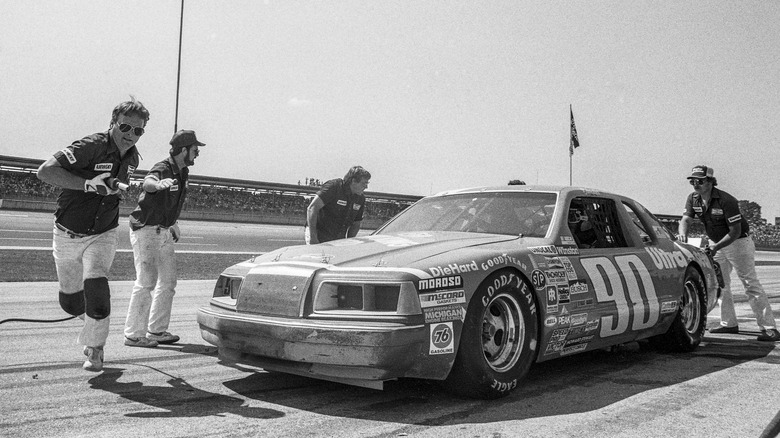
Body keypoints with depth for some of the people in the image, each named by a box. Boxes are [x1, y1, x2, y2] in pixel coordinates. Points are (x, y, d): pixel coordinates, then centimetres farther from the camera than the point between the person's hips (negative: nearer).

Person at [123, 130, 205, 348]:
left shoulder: (182, 172, 8)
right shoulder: (163, 169, -19)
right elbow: (148, 183, -44)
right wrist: (159, 184, -66)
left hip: (164, 233, 9)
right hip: (145, 230, -9)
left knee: (168, 281, 11)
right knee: (146, 282, -11)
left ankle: (157, 330, 21)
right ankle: (133, 334, -3)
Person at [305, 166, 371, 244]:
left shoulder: (361, 199, 3)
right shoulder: (333, 187, -17)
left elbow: (356, 224, 15)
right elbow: (312, 208, -22)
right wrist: (313, 238, -25)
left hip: (339, 238, 6)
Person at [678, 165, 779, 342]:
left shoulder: (726, 201, -26)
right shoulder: (693, 199, -5)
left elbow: (735, 231, -26)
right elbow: (686, 220, -13)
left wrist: (716, 247, -36)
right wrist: (683, 234, -36)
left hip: (738, 243, -7)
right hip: (716, 243, 7)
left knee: (751, 285, -10)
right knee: (719, 285, 10)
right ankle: (729, 324, 21)